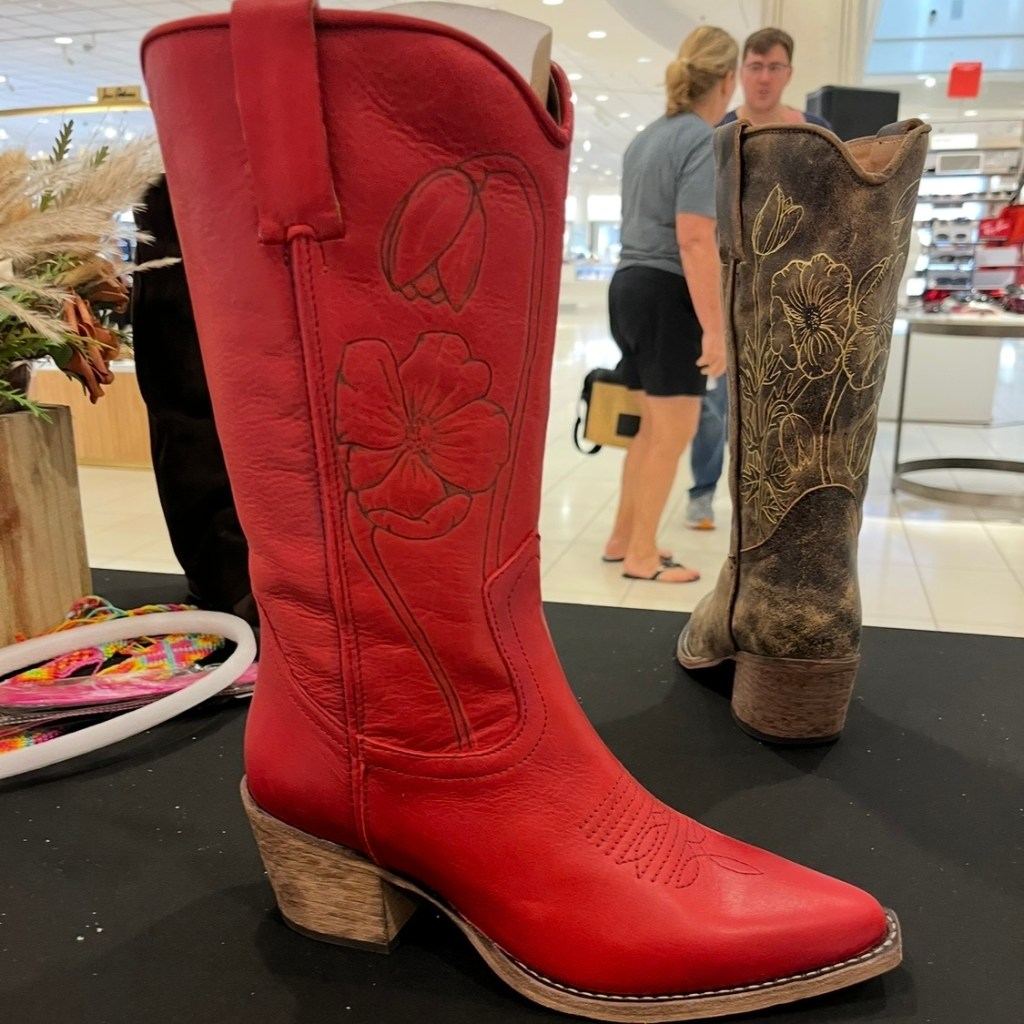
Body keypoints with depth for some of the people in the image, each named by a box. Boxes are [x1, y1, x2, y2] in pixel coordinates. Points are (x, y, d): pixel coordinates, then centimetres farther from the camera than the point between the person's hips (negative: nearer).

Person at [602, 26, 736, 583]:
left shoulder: (647, 137, 16)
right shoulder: (704, 141, -12)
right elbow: (695, 242, -21)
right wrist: (714, 327, -20)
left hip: (629, 286, 9)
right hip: (667, 295, -9)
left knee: (654, 425, 17)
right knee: (675, 431, 0)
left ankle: (623, 538, 25)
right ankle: (642, 556, 10)